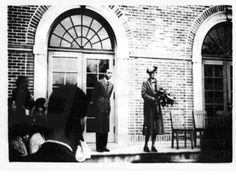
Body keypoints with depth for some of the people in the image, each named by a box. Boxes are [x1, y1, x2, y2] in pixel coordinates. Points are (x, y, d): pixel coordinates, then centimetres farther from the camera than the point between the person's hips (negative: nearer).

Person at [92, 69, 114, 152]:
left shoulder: (111, 85, 14)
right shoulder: (99, 82, -2)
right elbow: (94, 95, 0)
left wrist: (108, 105, 12)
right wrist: (96, 106, -1)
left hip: (107, 108, 5)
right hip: (99, 108, -5)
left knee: (106, 128, 5)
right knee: (99, 128, -3)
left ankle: (104, 146, 12)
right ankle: (98, 147, 3)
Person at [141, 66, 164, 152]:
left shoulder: (157, 84, 17)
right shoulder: (145, 83, 0)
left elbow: (161, 93, 15)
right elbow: (143, 94, -10)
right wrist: (152, 99, -18)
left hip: (156, 107, 5)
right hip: (149, 107, -5)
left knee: (156, 127, 2)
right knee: (149, 126, -4)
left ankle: (153, 146, 8)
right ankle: (146, 145, 6)